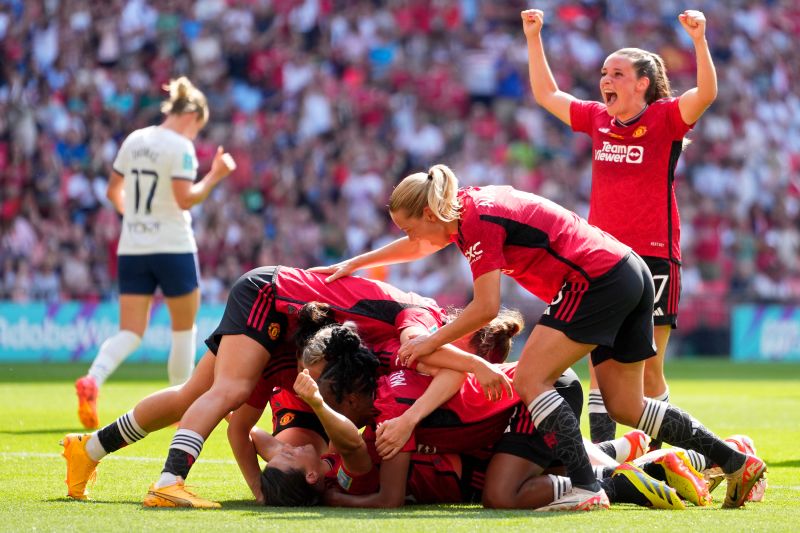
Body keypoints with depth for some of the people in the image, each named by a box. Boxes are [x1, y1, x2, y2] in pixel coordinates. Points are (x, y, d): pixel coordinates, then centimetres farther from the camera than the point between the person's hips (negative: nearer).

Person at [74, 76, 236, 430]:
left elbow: (114, 190, 16)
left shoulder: (134, 140, 9)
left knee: (130, 332, 3)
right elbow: (185, 199, -19)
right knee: (184, 328, 13)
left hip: (131, 248, 6)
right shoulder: (180, 147, -11)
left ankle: (92, 381, -26)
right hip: (173, 248, -6)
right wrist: (215, 176, -9)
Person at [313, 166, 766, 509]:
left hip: (597, 282, -10)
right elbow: (418, 246, 33)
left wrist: (429, 343, -4)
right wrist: (351, 265, 37)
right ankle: (737, 461, 13)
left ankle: (586, 489, -20)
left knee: (531, 380, -9)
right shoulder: (468, 206, 14)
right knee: (624, 406, 13)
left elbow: (485, 309, -15)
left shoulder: (478, 221, -13)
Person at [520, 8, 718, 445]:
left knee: (649, 367, 0)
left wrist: (699, 40, -33)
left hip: (653, 256, -4)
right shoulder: (596, 119, 11)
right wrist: (533, 38, 16)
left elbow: (705, 94, -21)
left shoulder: (665, 118, -3)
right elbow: (546, 94, 21)